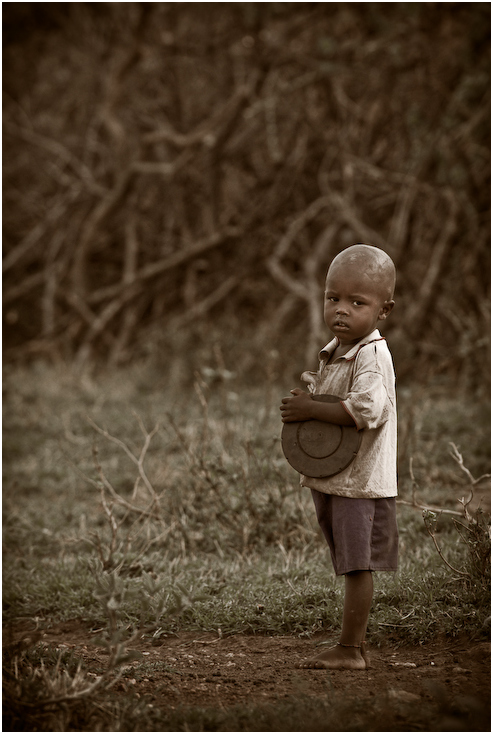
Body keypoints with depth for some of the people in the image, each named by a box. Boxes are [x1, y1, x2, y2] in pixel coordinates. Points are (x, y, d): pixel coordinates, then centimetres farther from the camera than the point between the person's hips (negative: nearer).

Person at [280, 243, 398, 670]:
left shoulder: (371, 355, -17)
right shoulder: (336, 351, 12)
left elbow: (367, 410, -30)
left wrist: (311, 410, -23)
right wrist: (307, 396, 3)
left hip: (360, 480, -9)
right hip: (332, 477, 9)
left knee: (356, 564, -4)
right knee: (352, 567, 14)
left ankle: (349, 649, 0)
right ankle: (357, 647, 20)